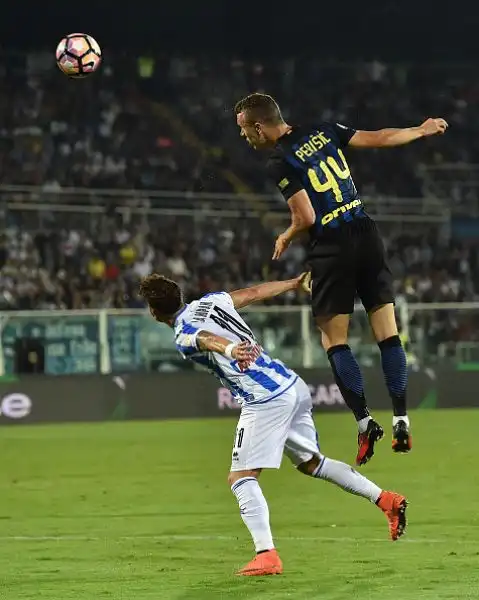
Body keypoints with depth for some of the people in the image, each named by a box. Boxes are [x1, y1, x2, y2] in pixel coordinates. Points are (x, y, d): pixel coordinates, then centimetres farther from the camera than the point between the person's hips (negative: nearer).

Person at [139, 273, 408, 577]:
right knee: (311, 463, 24)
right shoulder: (210, 301, 14)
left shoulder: (184, 337, -7)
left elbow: (209, 339, -29)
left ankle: (266, 554, -17)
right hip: (294, 386, 8)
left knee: (241, 478, -4)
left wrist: (230, 349, -51)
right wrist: (296, 283, 39)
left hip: (265, 401, -8)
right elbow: (256, 292, 24)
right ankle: (384, 498, 20)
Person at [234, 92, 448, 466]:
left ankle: (365, 422, -6)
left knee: (334, 340, 4)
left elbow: (306, 218, -14)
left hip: (332, 248, -5)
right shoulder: (324, 131, 5)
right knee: (388, 333, 6)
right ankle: (402, 422, 5)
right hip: (367, 235, 5)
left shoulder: (279, 163, -11)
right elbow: (379, 139, 11)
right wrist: (422, 131, 27)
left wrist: (286, 239, 7)